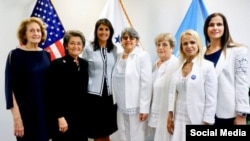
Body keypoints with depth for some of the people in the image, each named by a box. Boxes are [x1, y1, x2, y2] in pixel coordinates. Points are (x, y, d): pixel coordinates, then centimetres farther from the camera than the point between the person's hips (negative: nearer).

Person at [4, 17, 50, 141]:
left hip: (46, 110, 5)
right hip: (26, 112, -5)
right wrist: (16, 117, -16)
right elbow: (10, 87, -11)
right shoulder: (15, 55, -8)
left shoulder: (46, 55, 6)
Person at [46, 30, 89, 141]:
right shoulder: (56, 64, -10)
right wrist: (60, 117, -17)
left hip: (81, 117, 6)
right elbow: (53, 95, -13)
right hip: (64, 117, -6)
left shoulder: (84, 64, 8)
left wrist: (85, 114, 12)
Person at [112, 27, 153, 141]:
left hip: (136, 107, -6)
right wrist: (115, 103, 12)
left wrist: (144, 108, -16)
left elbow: (146, 83, -13)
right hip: (121, 107, 6)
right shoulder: (119, 56, 11)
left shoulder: (143, 56, -7)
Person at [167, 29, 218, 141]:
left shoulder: (207, 66, -7)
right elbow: (173, 93, 10)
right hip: (180, 120, 4)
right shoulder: (178, 68, 8)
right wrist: (170, 116, 6)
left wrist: (207, 123, -12)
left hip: (199, 121, -4)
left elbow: (211, 98, -9)